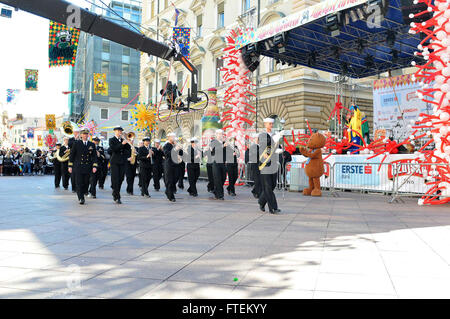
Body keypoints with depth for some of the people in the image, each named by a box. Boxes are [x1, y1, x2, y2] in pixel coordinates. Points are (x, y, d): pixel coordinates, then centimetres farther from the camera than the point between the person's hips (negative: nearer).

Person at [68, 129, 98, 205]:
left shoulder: (92, 145, 9)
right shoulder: (76, 143, 3)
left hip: (88, 168, 2)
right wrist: (70, 166, 0)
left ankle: (81, 195, 25)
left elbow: (94, 156, 7)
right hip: (78, 167, -2)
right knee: (79, 183, -7)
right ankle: (81, 198, -2)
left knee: (86, 183, 4)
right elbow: (72, 155, 5)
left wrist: (94, 166, -5)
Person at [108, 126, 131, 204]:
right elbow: (113, 149, -15)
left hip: (123, 162, 5)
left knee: (120, 179, 6)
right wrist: (122, 144, -20)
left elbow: (128, 148, 7)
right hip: (115, 162, -4)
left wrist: (126, 142, -6)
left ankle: (115, 194, 25)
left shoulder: (123, 140, 16)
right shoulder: (112, 140, 2)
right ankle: (117, 197, -5)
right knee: (115, 180, -7)